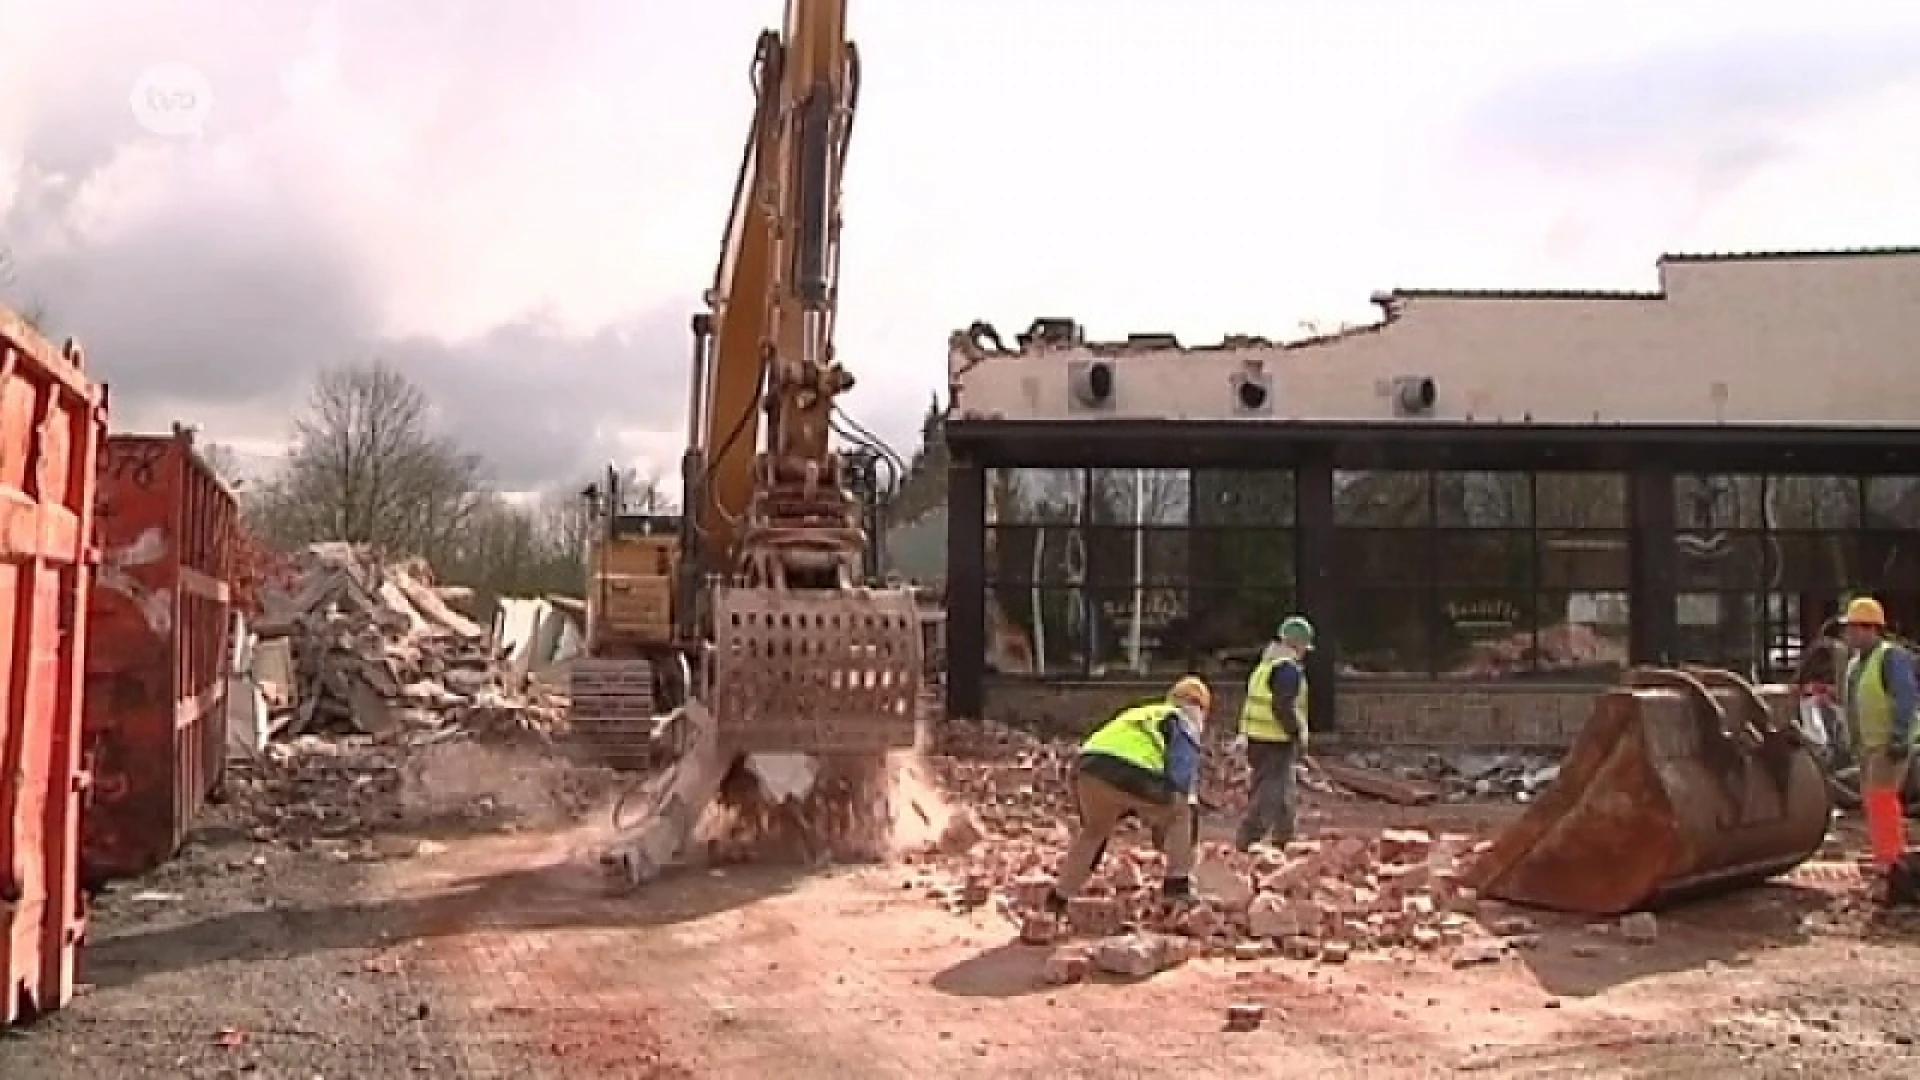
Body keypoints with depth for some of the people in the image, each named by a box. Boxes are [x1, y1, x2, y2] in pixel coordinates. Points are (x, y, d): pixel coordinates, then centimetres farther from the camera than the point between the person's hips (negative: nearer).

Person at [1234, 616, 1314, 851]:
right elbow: (1283, 707, -25)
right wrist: (1299, 734, -16)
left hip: (1257, 738, 10)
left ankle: (1283, 839, 30)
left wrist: (1244, 734, 21)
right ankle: (1246, 842, -9)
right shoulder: (1289, 668, -15)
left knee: (1283, 791, 20)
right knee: (1270, 794, -7)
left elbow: (1255, 701, 18)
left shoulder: (1267, 664, 14)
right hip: (1276, 742, -10)